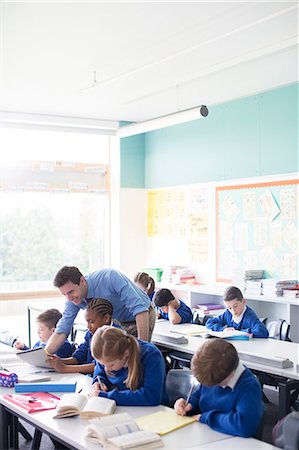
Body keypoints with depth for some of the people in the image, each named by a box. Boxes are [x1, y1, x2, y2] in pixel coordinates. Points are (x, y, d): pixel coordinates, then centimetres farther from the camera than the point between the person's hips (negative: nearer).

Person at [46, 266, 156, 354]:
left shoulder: (109, 278, -36)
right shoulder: (72, 300, -16)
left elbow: (140, 309, -37)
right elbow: (61, 331, -13)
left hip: (143, 317, -5)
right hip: (121, 322, 6)